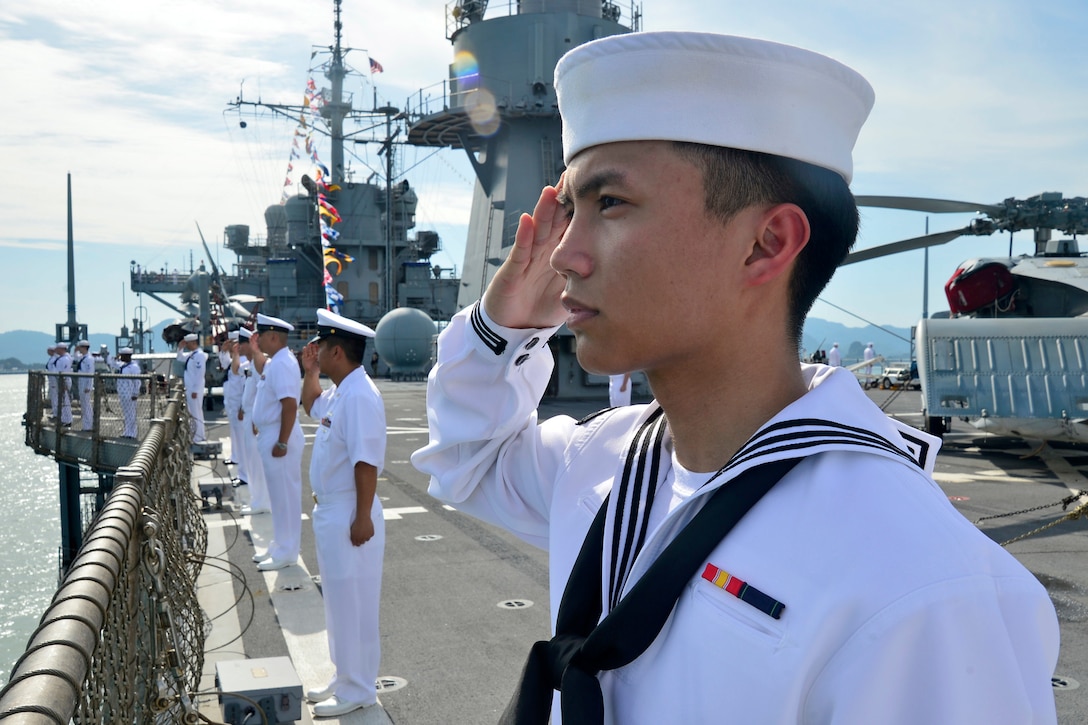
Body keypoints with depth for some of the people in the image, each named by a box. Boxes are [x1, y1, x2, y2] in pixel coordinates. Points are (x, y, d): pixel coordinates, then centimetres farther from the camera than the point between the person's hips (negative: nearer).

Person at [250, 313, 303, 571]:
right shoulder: (275, 362, 10)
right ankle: (280, 546, 29)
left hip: (280, 437, -11)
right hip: (270, 435, 11)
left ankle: (286, 553, 9)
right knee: (279, 494, 18)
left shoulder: (282, 364, -21)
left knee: (285, 495, -1)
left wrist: (282, 443, -27)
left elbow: (290, 406, -28)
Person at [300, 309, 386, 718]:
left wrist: (363, 518, -25)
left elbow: (366, 463, -25)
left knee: (353, 604, 2)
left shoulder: (359, 396, -22)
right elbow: (311, 407, 31)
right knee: (338, 602, 19)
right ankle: (344, 678, 33)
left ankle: (357, 691, 15)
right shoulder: (339, 393, 8)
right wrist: (310, 371, 16)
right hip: (329, 512, 10)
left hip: (348, 516, -10)